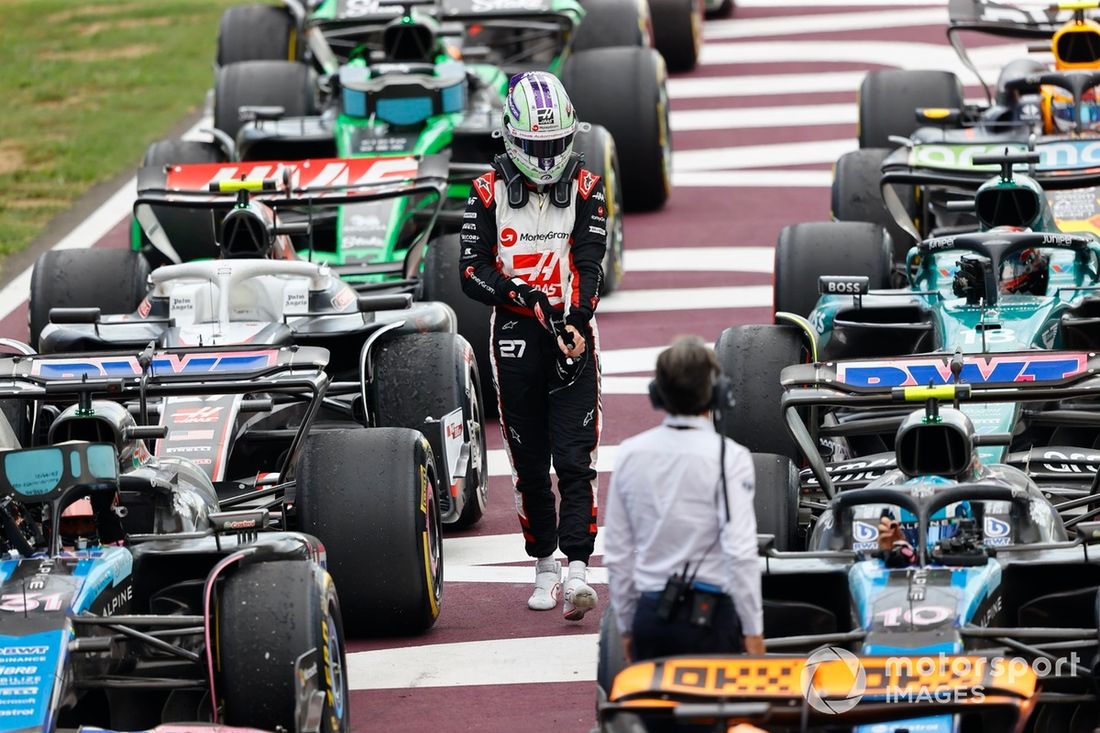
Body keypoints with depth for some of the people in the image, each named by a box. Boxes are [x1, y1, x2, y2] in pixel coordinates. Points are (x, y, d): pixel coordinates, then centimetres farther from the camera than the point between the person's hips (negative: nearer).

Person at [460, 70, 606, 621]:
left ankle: (577, 569, -16)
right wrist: (525, 297, -18)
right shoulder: (489, 192, 3)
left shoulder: (586, 188, 3)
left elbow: (590, 265, -6)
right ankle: (544, 565, 20)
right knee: (529, 462, 7)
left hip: (572, 332, -1)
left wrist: (576, 324, -22)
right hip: (514, 336, 1)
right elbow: (472, 273, -1)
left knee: (575, 460, -10)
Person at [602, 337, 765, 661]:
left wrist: (627, 628, 20)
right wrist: (753, 630, -6)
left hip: (650, 614, 4)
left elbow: (617, 554, 11)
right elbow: (740, 551, -13)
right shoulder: (728, 457, -9)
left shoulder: (630, 455, 6)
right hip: (709, 613, -4)